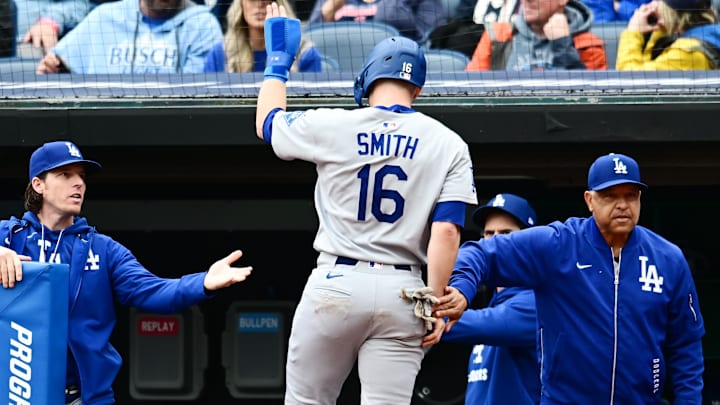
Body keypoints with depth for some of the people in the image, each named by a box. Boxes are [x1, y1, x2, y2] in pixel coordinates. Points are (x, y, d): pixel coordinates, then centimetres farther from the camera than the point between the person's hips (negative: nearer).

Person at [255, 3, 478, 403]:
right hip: (402, 292, 1)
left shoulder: (332, 126, 1)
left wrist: (278, 60, 35)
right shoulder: (448, 145, 3)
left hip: (336, 283, -1)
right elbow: (446, 232, -7)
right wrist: (433, 302, -6)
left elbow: (267, 123, 21)